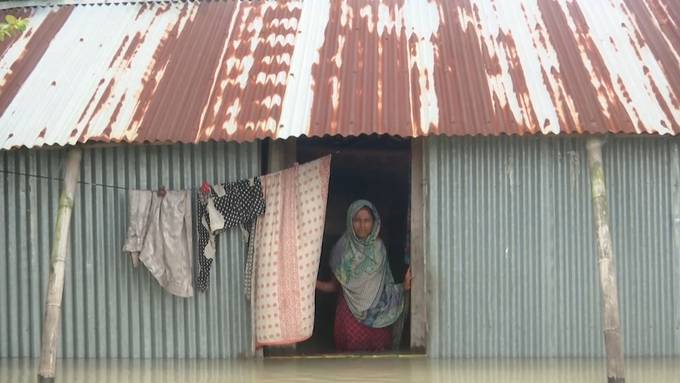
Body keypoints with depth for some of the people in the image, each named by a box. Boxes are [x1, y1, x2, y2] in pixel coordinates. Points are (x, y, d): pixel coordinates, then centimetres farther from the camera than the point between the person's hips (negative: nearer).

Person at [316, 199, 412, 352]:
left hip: (376, 318, 1)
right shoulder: (342, 249, 1)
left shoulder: (379, 248, 3)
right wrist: (314, 283, -10)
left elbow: (386, 286, 8)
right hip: (349, 315, -1)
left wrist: (404, 286, -9)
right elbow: (334, 285, 7)